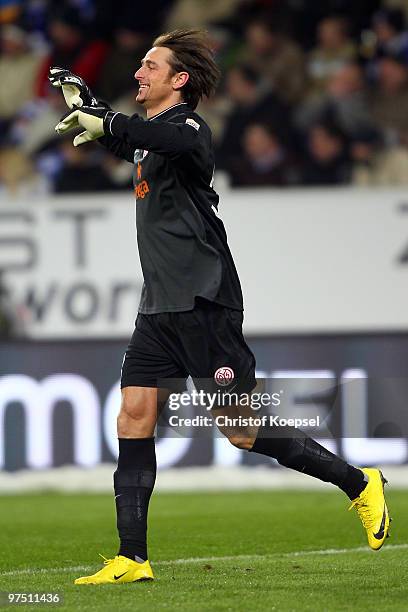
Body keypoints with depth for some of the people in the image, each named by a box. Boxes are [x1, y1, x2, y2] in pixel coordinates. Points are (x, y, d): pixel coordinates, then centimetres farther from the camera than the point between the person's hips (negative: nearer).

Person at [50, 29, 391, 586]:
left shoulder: (188, 127, -12)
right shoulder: (149, 135, 16)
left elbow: (181, 142, -38)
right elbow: (125, 142, 41)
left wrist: (106, 124, -43)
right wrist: (82, 100, 30)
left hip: (203, 304, -9)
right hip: (159, 307, 9)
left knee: (243, 431, -6)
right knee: (133, 419, -2)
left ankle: (359, 484, 10)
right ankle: (133, 559, -2)